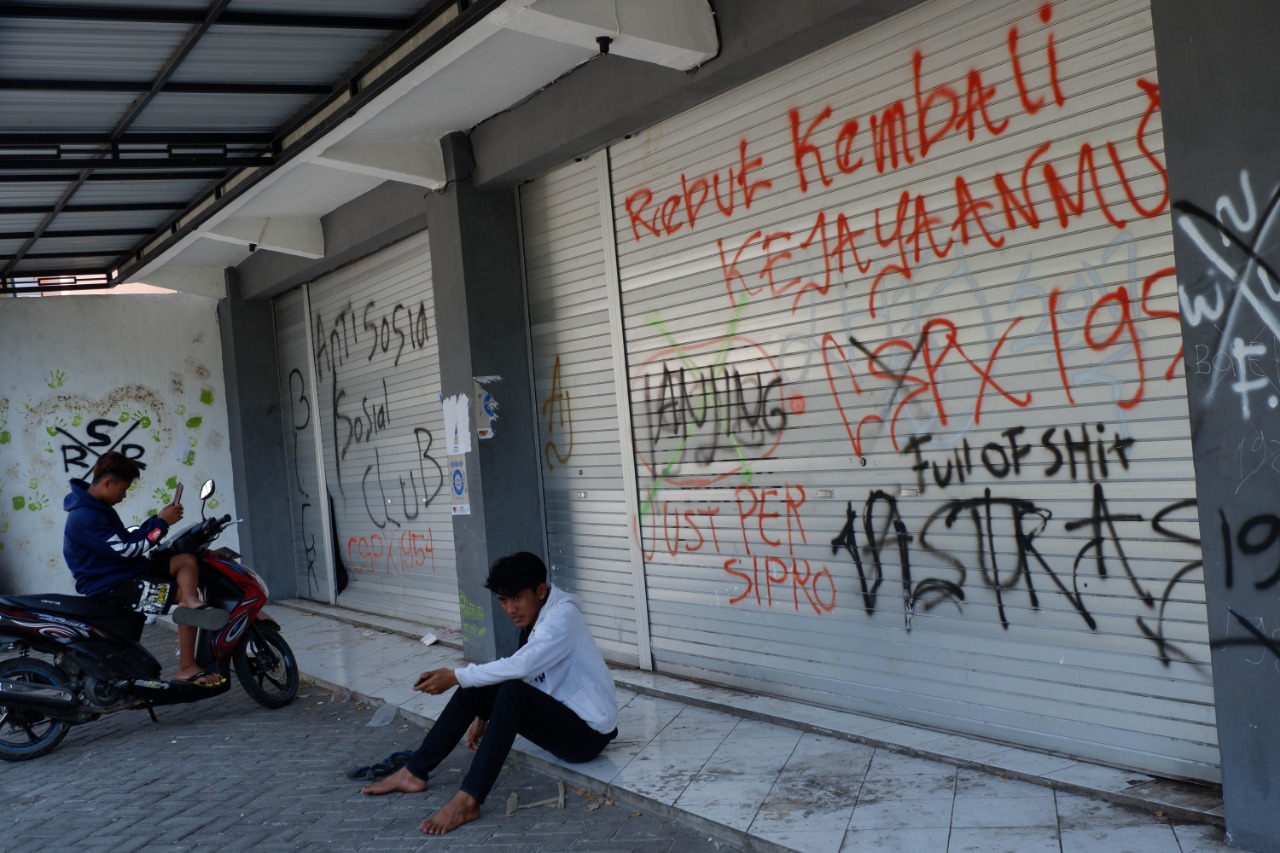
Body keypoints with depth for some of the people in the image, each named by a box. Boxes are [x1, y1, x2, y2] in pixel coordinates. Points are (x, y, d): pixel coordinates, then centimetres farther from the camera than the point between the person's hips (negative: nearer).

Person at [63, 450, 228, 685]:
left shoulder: (97, 507, 12)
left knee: (187, 561, -3)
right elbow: (127, 549, -23)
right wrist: (161, 523, -15)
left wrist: (158, 519, 3)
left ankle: (192, 604, -32)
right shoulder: (85, 517, -21)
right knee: (186, 592, -20)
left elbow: (126, 540, 17)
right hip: (110, 588, -10)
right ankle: (187, 668, -19)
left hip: (126, 572, 10)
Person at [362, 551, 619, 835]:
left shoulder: (563, 615, -21)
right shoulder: (536, 617, 7)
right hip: (559, 716, 9)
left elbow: (519, 666, -32)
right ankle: (413, 773, 2)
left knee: (513, 692, -33)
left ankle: (467, 800, -33)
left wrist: (455, 676, -26)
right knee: (472, 690, -2)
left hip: (587, 732, -9)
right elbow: (523, 672, 18)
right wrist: (484, 715, 14)